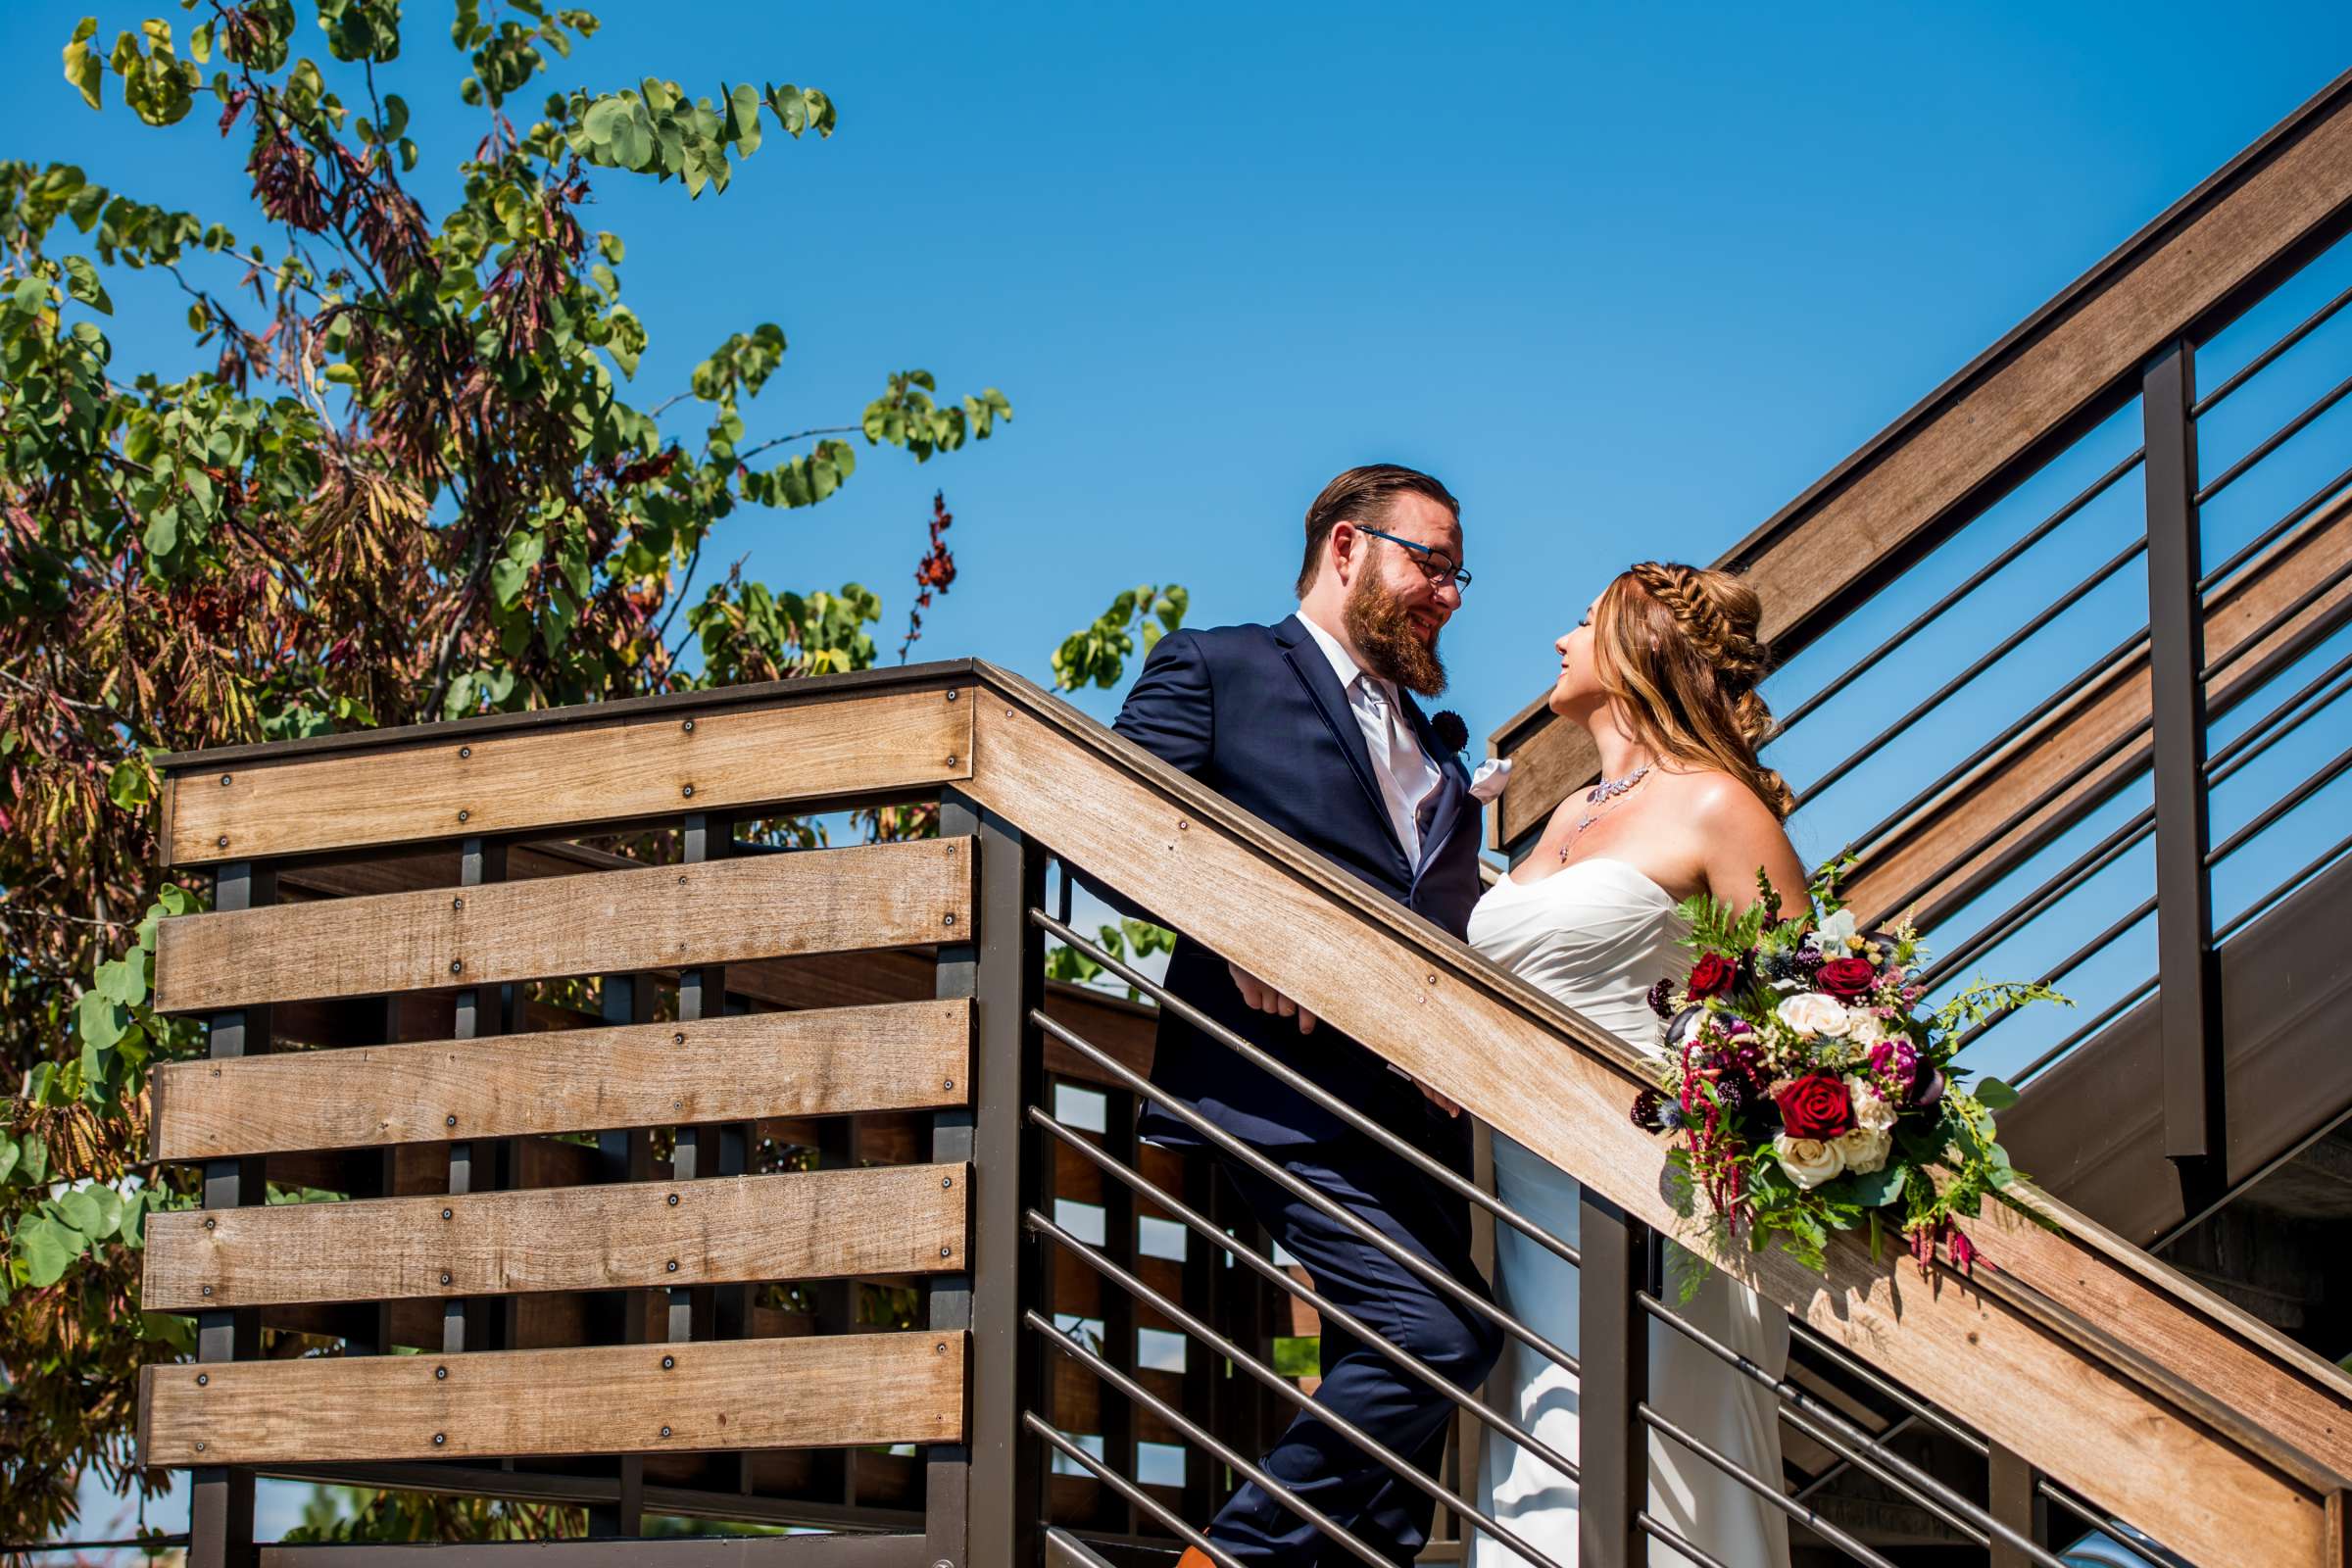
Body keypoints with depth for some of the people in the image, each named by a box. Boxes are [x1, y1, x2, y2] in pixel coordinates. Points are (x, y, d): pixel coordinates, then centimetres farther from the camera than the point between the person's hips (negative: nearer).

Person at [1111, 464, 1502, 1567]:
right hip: (1289, 1079, -8)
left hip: (1418, 1103, 8)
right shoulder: (1213, 668, 7)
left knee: (1398, 1370, 6)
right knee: (1435, 1338, -20)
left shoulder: (1433, 749, 29)